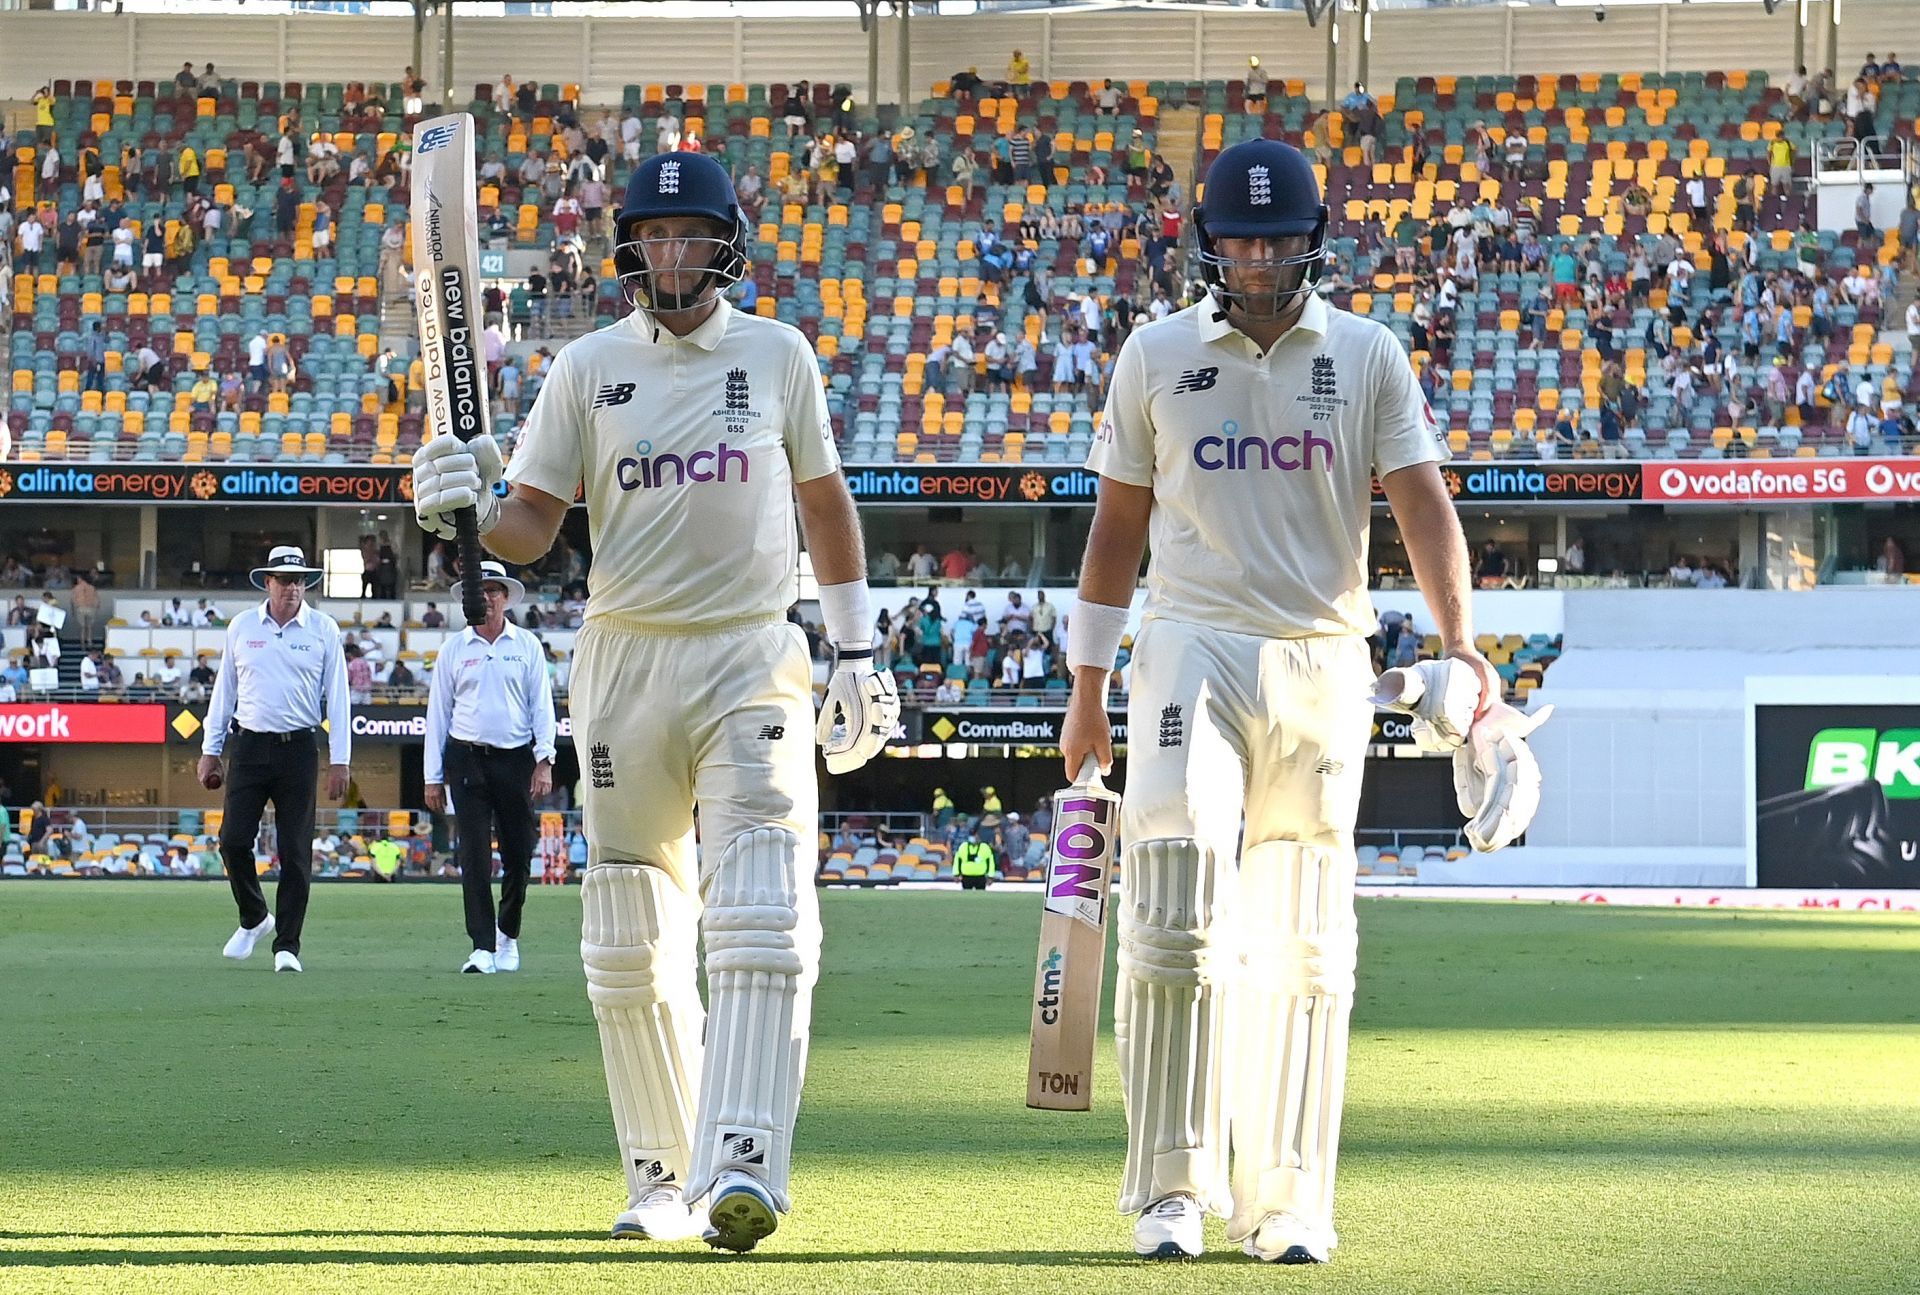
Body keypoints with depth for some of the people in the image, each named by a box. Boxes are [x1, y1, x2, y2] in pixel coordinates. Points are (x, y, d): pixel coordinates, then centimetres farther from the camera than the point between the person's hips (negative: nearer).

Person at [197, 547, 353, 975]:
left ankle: (287, 945, 4)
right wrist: (210, 751, 10)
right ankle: (253, 918, 20)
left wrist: (339, 761, -3)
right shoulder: (242, 627, 8)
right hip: (248, 746, 2)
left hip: (297, 749, -2)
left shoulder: (323, 630, 3)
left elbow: (337, 697, 2)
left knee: (296, 851, -2)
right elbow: (224, 690, 13)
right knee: (233, 839, -5)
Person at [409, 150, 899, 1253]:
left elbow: (825, 501, 15)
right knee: (630, 944, 5)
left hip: (754, 664, -1)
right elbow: (532, 529, 1)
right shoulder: (588, 369, 5)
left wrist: (858, 651, 12)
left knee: (762, 926, -16)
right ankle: (662, 1179, 16)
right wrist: (466, 510, -21)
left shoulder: (779, 355, 6)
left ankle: (742, 1167, -23)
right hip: (626, 663, 1)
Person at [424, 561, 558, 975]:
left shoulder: (527, 646, 8)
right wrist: (433, 778, 6)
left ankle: (508, 935, 25)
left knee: (518, 854, 3)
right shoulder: (454, 650, 8)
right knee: (474, 856, -6)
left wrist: (544, 761, -5)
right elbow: (438, 712, 9)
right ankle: (483, 947, -6)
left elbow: (542, 705, 6)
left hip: (516, 759, 0)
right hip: (467, 759, 0)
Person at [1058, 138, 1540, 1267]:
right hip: (1193, 656, -1)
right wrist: (1088, 688, 10)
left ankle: (1286, 1202, 9)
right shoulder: (1157, 356, 7)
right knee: (1176, 923, -12)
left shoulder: (1368, 357, 5)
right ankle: (1173, 1192, -5)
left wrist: (1459, 642, -21)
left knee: (1305, 948, 3)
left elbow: (1422, 499, -5)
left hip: (1324, 666, 1)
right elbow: (1119, 522, 12)